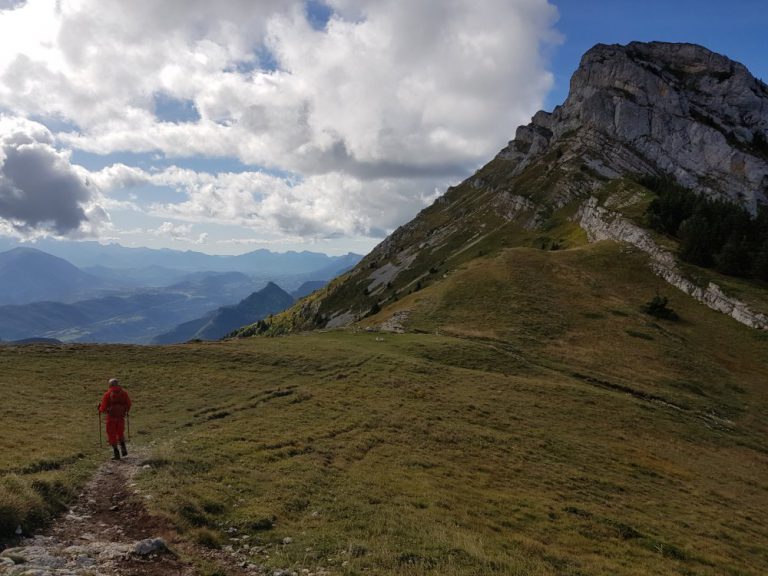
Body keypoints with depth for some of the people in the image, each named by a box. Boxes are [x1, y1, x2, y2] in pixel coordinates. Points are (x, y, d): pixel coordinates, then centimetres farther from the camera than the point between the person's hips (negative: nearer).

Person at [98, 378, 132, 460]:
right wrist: (126, 412, 24)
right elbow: (129, 404, 5)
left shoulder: (107, 394, -6)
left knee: (112, 435, 8)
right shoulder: (124, 393, 2)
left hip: (111, 417, -3)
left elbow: (103, 407, -7)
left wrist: (100, 410, 16)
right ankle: (123, 448, 3)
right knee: (120, 432, 21)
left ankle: (116, 453, 4)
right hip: (121, 416, 3)